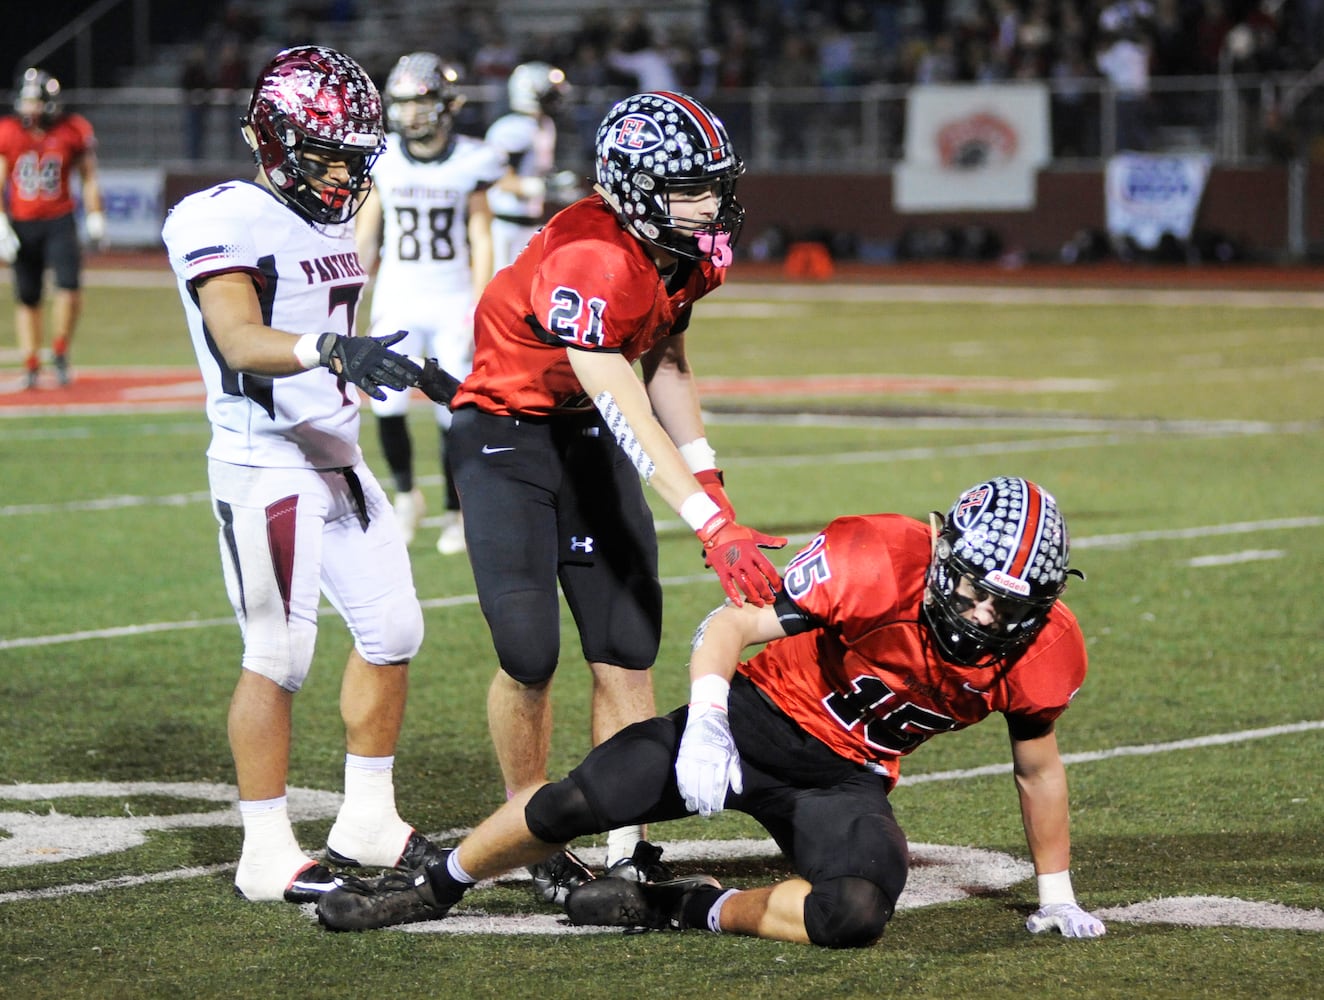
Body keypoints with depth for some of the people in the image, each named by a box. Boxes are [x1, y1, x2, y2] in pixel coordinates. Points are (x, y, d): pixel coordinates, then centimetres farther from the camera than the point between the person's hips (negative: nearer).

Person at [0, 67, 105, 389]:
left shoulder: (73, 131, -3)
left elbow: (88, 177, 8)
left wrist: (95, 217, 3)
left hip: (60, 221, -1)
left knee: (69, 285, -18)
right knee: (27, 298, 5)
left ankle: (61, 351, 2)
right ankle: (31, 365, 16)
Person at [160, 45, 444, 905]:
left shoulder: (329, 223, 12)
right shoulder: (226, 221, -15)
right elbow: (239, 341, -30)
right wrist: (333, 350, -45)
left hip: (338, 461, 9)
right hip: (265, 469, -9)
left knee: (393, 631, 11)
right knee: (280, 656, -6)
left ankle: (369, 820, 24)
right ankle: (267, 853, 2)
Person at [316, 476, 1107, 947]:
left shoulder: (1036, 650, -15)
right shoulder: (883, 564, -27)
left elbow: (1038, 767, 4)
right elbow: (730, 626, -20)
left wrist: (1057, 898, 11)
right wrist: (705, 728, -35)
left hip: (847, 781, 2)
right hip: (759, 716, -2)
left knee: (857, 915, -29)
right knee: (575, 805, -10)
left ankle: (699, 909, -3)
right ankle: (435, 887, 19)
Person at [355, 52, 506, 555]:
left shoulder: (468, 164, -4)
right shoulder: (382, 161, 1)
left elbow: (480, 240, 0)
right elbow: (365, 236, 8)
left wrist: (478, 309, -7)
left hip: (452, 300, -1)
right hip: (398, 300, 1)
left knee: (454, 411, -2)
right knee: (387, 401, -14)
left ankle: (455, 514, 14)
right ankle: (405, 491, 11)